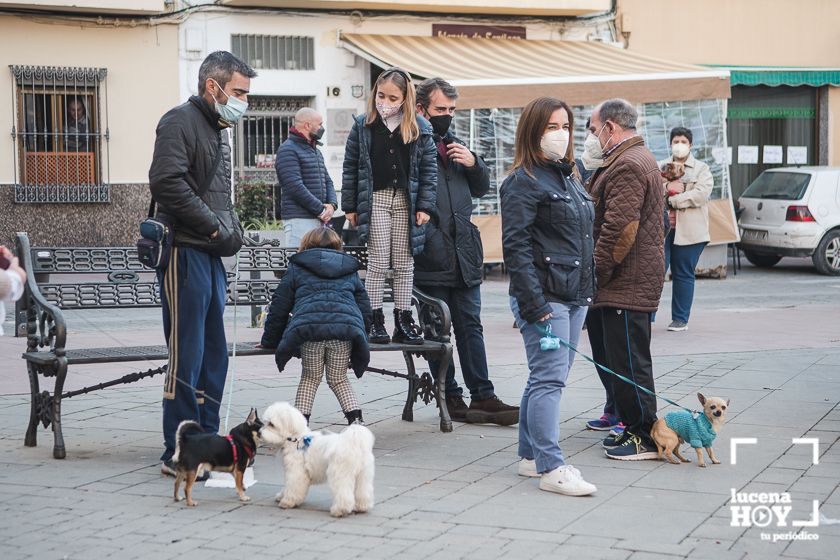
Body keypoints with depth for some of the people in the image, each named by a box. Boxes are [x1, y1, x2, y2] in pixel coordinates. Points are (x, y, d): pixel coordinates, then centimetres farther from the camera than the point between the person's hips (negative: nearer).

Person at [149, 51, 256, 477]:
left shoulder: (219, 130, 21)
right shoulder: (181, 121, -9)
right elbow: (167, 183, -22)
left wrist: (232, 230, 10)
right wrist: (215, 227, -16)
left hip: (212, 255, 10)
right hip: (185, 252, -10)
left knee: (214, 355, 12)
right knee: (187, 355, -7)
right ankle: (178, 454, -1)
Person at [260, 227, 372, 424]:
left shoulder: (296, 269, 24)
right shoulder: (351, 272, 31)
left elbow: (279, 308, 21)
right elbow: (365, 310, 29)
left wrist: (269, 341, 29)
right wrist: (359, 335, 41)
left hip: (309, 328, -2)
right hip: (346, 328, 2)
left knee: (310, 378, 16)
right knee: (338, 379, 18)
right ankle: (355, 419, 3)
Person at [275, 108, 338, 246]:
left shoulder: (316, 151, 23)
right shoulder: (288, 150, -6)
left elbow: (327, 181, 22)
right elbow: (295, 186, -16)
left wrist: (332, 204, 0)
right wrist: (321, 209, -14)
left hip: (319, 219, 9)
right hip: (299, 219, -8)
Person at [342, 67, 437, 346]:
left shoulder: (419, 128, 1)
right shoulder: (363, 125, 0)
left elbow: (429, 169, 3)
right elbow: (350, 167, 3)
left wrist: (425, 206, -4)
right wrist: (350, 207, 1)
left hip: (406, 201, 1)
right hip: (376, 200, -1)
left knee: (404, 263, 6)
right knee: (378, 262, -2)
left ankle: (403, 320, 12)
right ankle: (375, 320, 4)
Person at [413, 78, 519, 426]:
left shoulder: (453, 142, 17)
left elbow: (481, 189, 23)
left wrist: (474, 163, 4)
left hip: (464, 252, 6)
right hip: (430, 255, -6)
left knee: (470, 326, 8)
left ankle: (483, 396, 10)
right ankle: (451, 398, 11)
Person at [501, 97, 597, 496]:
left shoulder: (570, 179, 18)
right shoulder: (524, 182, -9)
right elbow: (515, 246, -16)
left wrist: (589, 290, 19)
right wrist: (534, 304, -21)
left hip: (574, 297, 9)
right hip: (544, 297, -9)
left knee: (547, 377, 12)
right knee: (549, 379, -10)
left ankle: (531, 456, 19)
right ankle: (551, 468, -10)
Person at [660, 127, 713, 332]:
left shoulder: (701, 169, 7)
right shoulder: (660, 167, 15)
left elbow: (701, 194, -10)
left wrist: (672, 200, -12)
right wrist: (666, 188, -16)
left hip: (689, 230, -1)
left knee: (683, 274, 5)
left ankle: (680, 319, 12)